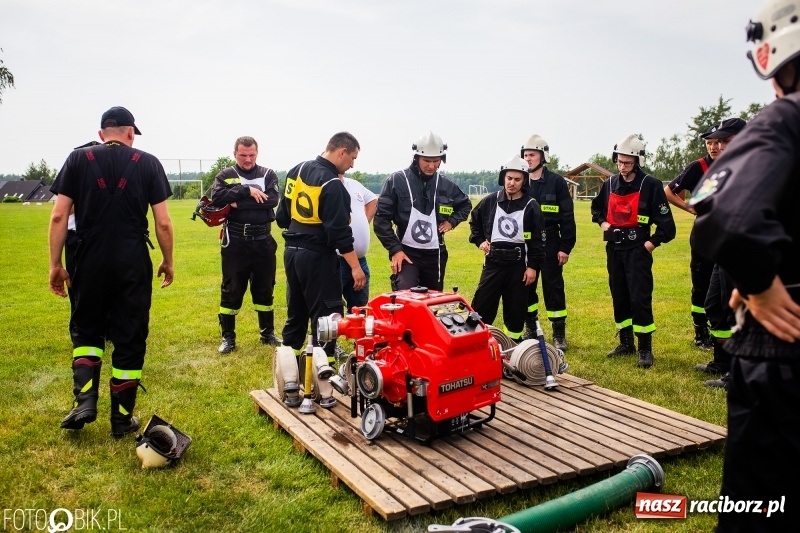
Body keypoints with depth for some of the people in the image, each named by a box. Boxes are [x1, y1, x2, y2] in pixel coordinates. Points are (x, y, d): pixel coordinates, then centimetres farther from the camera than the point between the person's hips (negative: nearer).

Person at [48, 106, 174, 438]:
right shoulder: (148, 164, 1)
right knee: (130, 339, 8)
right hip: (133, 264, -1)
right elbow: (163, 222, -2)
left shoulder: (78, 159, 3)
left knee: (86, 331, 20)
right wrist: (168, 262, 11)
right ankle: (122, 418, 16)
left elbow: (59, 216, -2)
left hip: (91, 262, 1)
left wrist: (55, 264, 5)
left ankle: (84, 400, 6)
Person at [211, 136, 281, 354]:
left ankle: (268, 333, 24)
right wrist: (247, 191, -20)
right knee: (231, 289, 4)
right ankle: (228, 337, 15)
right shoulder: (225, 176, 4)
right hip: (235, 241, -1)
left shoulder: (268, 174, 5)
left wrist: (238, 204, -16)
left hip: (262, 240, 1)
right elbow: (216, 198, -15)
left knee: (264, 288, 12)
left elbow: (272, 199, -13)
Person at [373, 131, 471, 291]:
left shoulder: (445, 184, 5)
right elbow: (381, 219, -6)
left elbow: (465, 204, 25)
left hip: (436, 254, 4)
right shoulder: (397, 181, -7)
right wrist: (395, 249, -11)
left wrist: (452, 221, 6)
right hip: (406, 253, -4)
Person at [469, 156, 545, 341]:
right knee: (481, 306, 1)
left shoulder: (531, 206, -3)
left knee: (516, 310, 8)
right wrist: (480, 240, 5)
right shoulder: (490, 201, 2)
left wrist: (533, 266, -6)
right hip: (493, 263, 1)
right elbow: (474, 221, 19)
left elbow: (538, 240, -2)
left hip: (519, 265, -1)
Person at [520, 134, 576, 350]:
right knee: (525, 287, 10)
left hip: (549, 244, -4)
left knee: (553, 288, 1)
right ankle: (530, 330, 25)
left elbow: (567, 217, -4)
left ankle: (559, 334, 10)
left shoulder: (556, 182, -4)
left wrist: (566, 247, -8)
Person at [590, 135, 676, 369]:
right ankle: (626, 343, 24)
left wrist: (652, 243, -12)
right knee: (619, 297, 12)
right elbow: (596, 207, 26)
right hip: (614, 248, 6)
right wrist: (603, 223, 9)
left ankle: (645, 348, 1)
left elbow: (665, 221, -9)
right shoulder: (610, 184, 8)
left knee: (640, 298, -9)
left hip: (637, 249, -6)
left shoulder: (650, 185, -9)